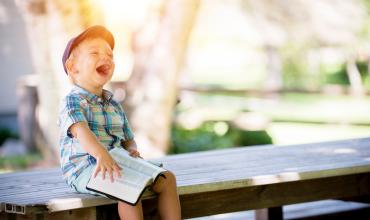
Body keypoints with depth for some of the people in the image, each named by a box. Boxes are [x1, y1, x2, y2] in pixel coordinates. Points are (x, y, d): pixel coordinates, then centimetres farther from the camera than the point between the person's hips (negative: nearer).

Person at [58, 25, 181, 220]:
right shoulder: (72, 101, -6)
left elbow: (127, 139, 23)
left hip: (116, 165, 8)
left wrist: (132, 150, -4)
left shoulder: (114, 105, 20)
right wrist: (101, 154, -44)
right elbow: (81, 131, -25)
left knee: (167, 178, -4)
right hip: (84, 169, -8)